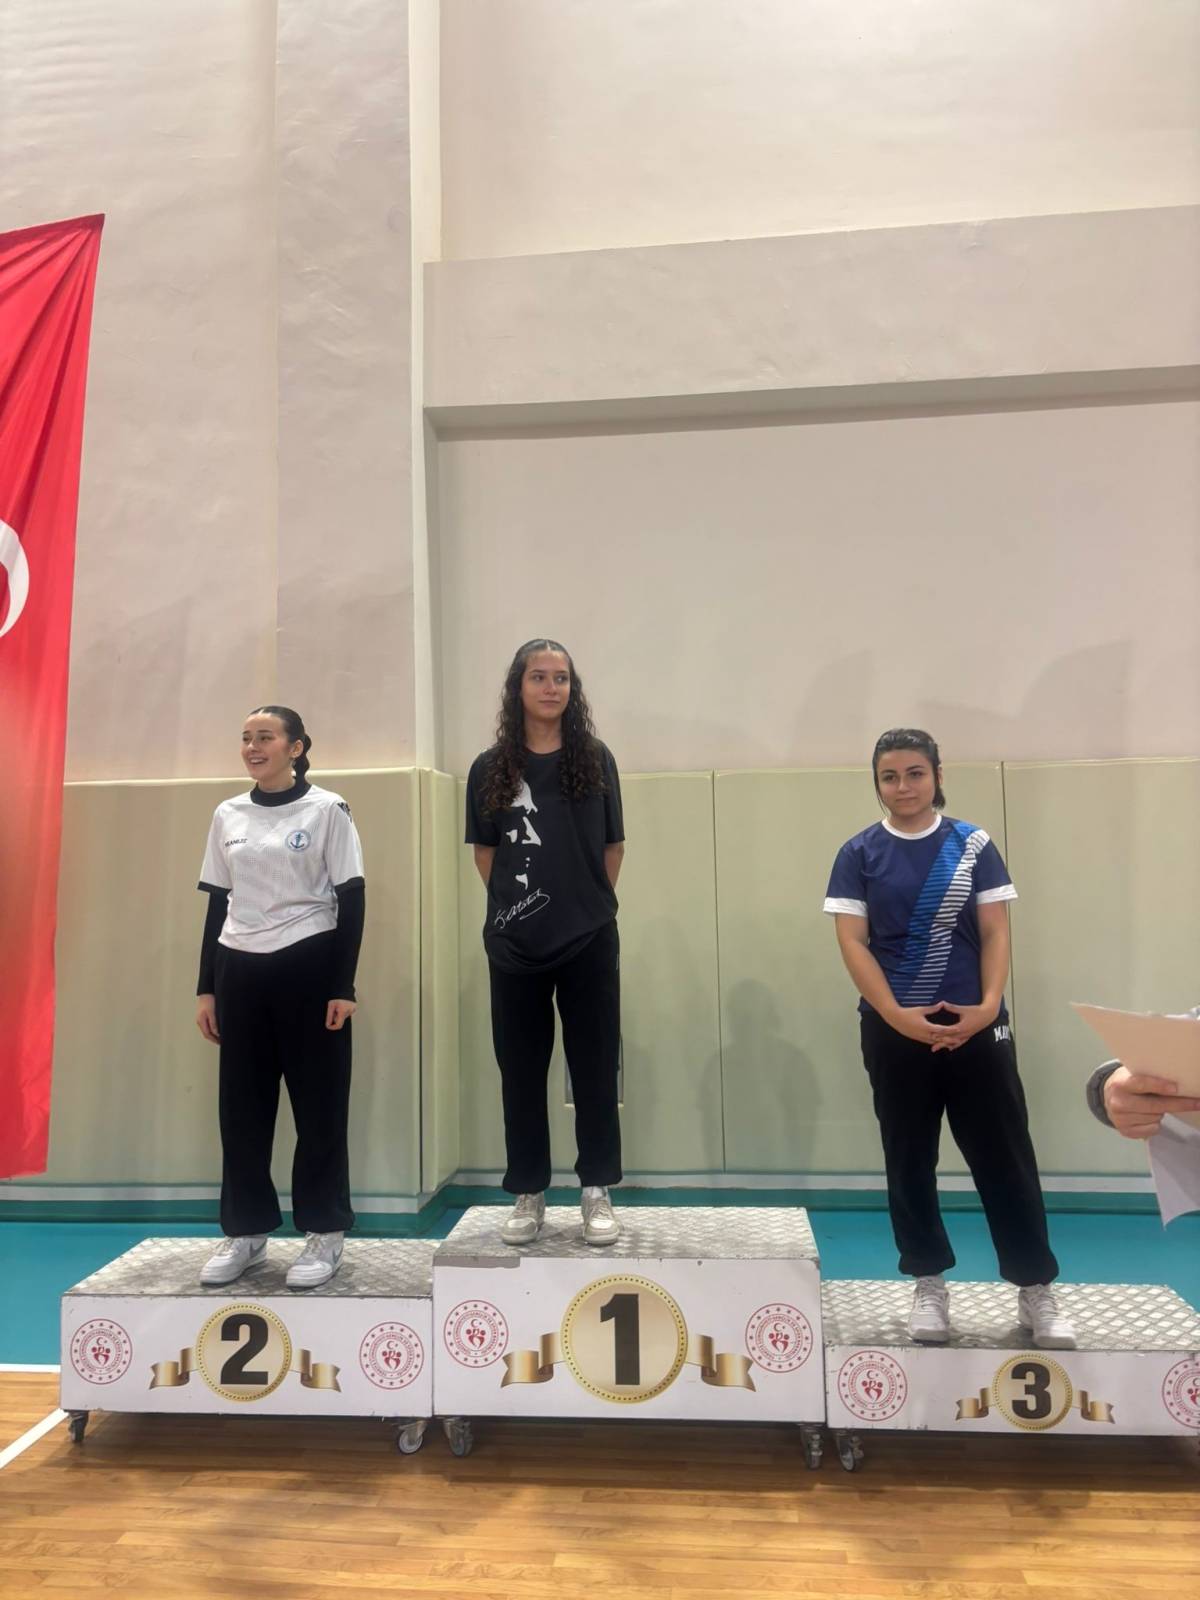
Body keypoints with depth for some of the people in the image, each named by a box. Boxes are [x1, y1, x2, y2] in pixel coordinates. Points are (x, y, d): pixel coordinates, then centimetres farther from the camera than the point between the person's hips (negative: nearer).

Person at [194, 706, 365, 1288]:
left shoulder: (327, 809, -3)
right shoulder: (227, 815, 10)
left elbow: (351, 899, -5)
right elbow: (218, 904, 13)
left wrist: (343, 986, -10)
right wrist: (206, 987, 9)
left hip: (308, 968, -4)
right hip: (240, 973, 4)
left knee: (319, 1104, 3)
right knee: (241, 1106, 9)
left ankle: (324, 1233, 16)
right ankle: (245, 1230, 25)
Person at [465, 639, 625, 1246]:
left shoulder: (595, 759, 0)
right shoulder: (491, 767, 1)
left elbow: (613, 846, 6)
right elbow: (484, 853, 9)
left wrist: (588, 902, 5)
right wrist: (515, 901, 4)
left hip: (590, 941, 0)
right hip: (514, 943, 1)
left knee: (595, 1067, 7)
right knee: (521, 1070, 9)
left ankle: (597, 1193, 21)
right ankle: (528, 1195, 23)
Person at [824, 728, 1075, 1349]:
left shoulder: (973, 844, 2)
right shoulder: (860, 854, -1)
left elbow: (995, 932, 2)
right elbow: (852, 941, -5)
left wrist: (988, 1005, -13)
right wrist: (897, 1015, -16)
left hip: (975, 1026, 0)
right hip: (894, 1030, 0)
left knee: (1005, 1156, 5)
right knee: (909, 1162, 9)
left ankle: (1036, 1290, 20)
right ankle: (928, 1286, 24)